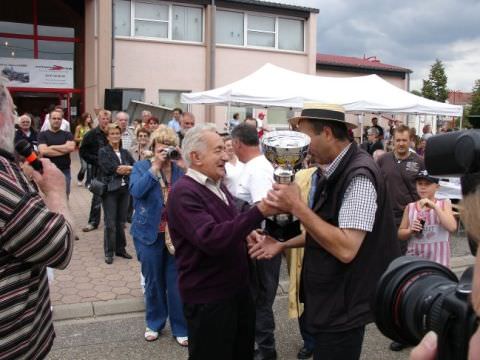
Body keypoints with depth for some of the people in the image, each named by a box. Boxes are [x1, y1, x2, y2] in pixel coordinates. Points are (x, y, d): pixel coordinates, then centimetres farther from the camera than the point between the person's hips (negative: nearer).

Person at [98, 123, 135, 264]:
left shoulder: (125, 152, 14)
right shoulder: (103, 152, 0)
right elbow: (109, 169, -14)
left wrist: (123, 169, -13)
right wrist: (128, 168, -8)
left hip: (124, 189, 4)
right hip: (110, 190, -4)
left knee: (121, 222, 10)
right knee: (110, 223, -1)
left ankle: (120, 249, 22)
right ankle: (109, 252, 9)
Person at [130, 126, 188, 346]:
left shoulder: (180, 169, 2)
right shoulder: (141, 167, -2)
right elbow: (136, 190, -21)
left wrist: (184, 164, -16)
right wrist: (155, 167, -22)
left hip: (176, 234, 1)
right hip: (150, 233, 0)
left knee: (177, 282, 6)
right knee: (153, 281, 15)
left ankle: (180, 327, 22)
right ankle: (154, 322, 35)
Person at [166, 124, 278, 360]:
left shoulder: (217, 186, 10)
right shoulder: (184, 192, -20)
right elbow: (210, 239, -32)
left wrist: (248, 235, 1)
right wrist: (259, 212, -35)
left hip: (237, 290, 8)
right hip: (208, 299, -8)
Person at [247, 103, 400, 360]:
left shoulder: (359, 175, -23)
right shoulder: (336, 171, 6)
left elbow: (346, 248, -29)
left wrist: (297, 206, -26)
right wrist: (282, 245, 5)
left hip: (343, 306, -9)